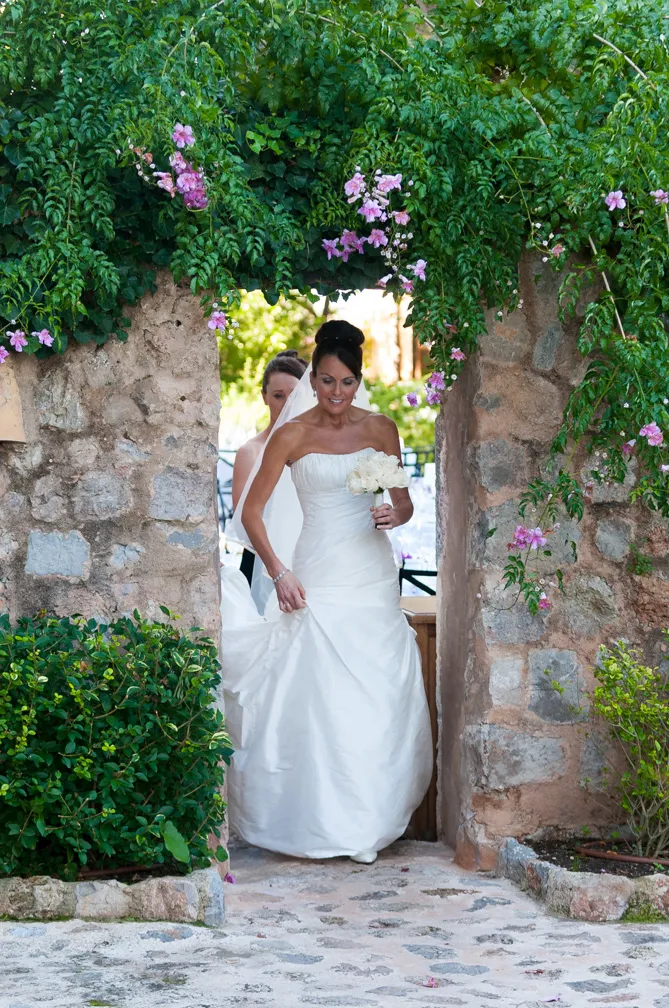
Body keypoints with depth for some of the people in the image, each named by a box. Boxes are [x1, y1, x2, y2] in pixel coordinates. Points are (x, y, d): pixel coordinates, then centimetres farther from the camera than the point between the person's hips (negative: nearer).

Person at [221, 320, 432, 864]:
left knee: (379, 695, 2)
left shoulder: (380, 429, 6)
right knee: (322, 694, -8)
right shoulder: (293, 436, -2)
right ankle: (328, 823, 0)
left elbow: (405, 501, 13)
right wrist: (278, 572, -8)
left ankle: (371, 816, 15)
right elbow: (252, 511, 2)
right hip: (320, 578, -3)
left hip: (374, 575, 3)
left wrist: (396, 514, -11)